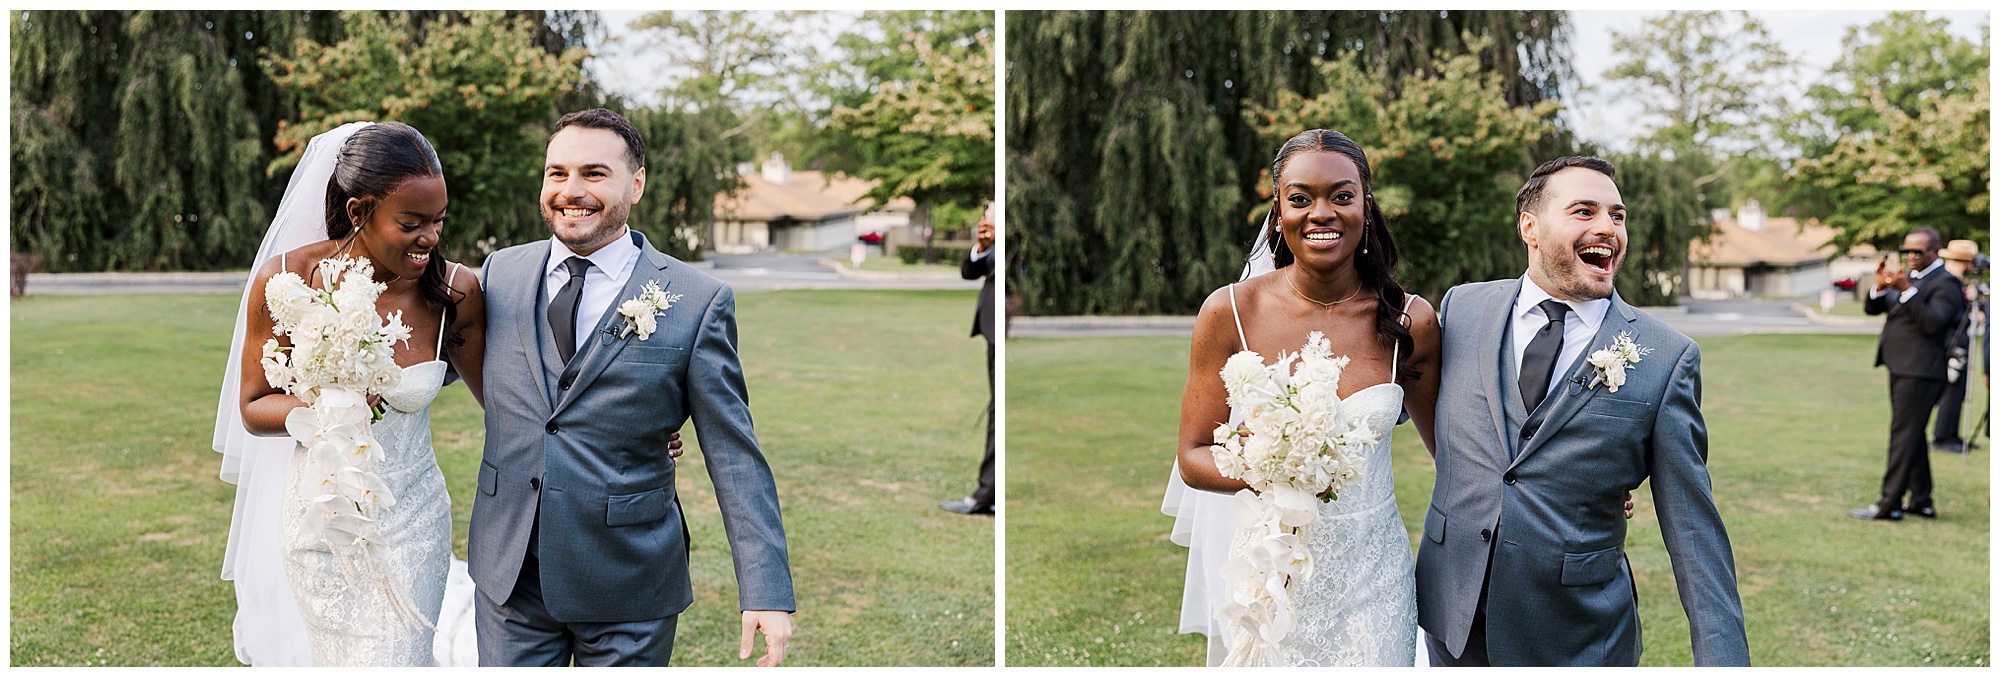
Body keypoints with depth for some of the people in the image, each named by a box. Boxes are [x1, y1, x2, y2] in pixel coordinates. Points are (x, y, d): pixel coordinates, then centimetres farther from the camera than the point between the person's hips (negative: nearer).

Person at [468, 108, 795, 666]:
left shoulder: (697, 302, -8)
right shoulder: (501, 272, 3)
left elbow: (735, 458, -8)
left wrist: (766, 592, -12)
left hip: (628, 591, -3)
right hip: (509, 576, 3)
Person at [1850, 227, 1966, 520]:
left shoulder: (1945, 284, -9)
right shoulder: (1906, 278, 18)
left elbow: (1932, 324, -22)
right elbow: (1871, 309, 12)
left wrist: (1907, 290, -28)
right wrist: (1880, 287, -8)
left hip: (1920, 372, -9)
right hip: (1901, 369, 9)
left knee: (1904, 434, -10)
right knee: (1912, 435, 14)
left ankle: (1889, 504, -10)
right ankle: (1921, 501, 22)